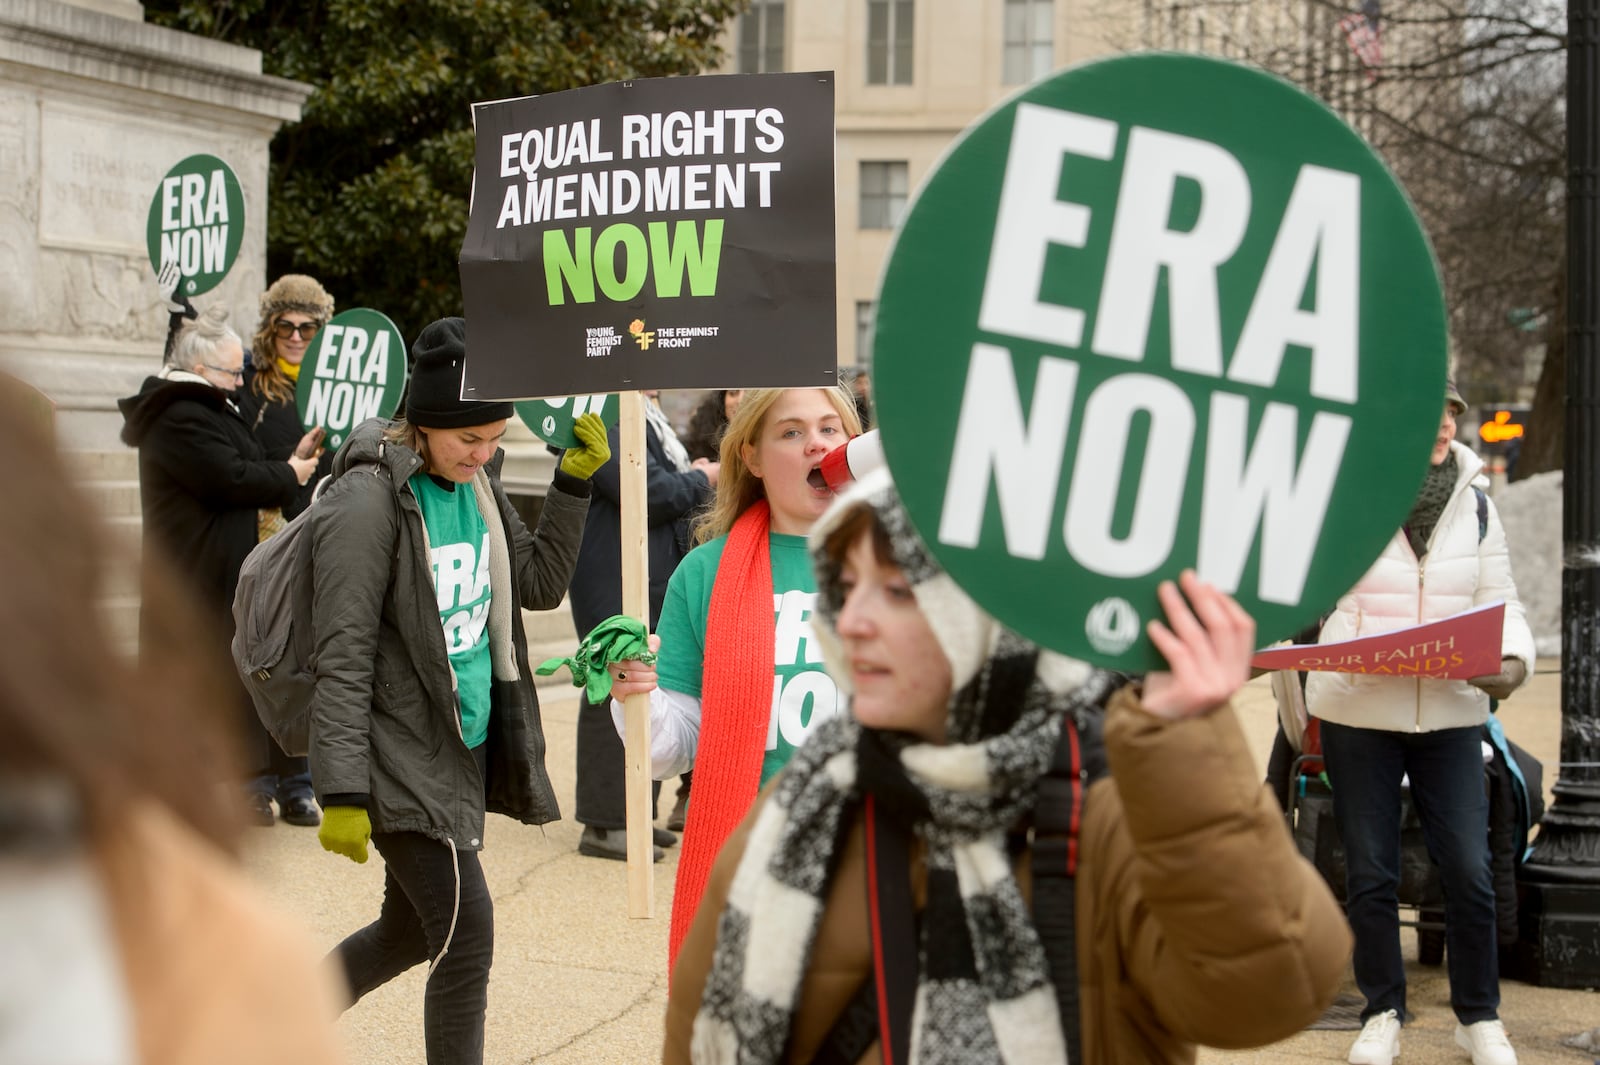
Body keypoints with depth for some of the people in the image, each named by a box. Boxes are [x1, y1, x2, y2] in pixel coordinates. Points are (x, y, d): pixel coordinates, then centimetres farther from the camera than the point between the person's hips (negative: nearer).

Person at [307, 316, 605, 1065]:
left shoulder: (474, 482, 7)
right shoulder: (370, 499, -18)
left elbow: (540, 584, 13)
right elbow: (343, 658, -19)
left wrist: (574, 481, 2)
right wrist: (342, 793, -21)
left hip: (466, 746, 8)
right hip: (403, 758, -8)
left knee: (412, 930, 19)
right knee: (466, 939, -6)